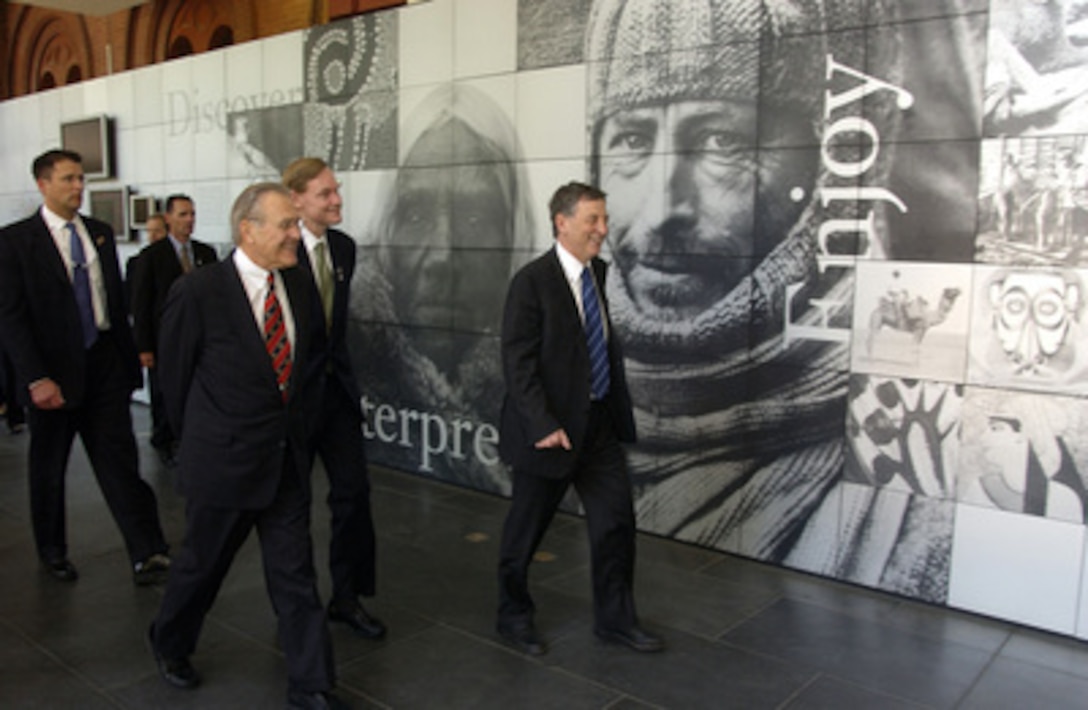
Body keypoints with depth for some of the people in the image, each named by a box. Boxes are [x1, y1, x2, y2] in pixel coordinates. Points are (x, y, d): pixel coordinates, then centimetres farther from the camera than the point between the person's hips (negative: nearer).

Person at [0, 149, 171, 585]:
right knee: (48, 467, 13)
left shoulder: (101, 233, 9)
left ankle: (148, 555, -1)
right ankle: (52, 551, 32)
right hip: (54, 371, -3)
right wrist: (36, 379, -17)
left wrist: (128, 357, 10)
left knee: (120, 460, -1)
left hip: (104, 364, 3)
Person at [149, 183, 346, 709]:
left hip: (286, 460, 4)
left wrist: (296, 425, 13)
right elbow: (174, 376, -4)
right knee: (201, 565, 17)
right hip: (223, 462, -4)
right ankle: (169, 644, 46)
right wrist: (201, 443, 6)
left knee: (296, 576, 9)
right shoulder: (197, 292, -15)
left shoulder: (296, 284, 1)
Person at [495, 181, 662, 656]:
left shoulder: (598, 272, 5)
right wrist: (544, 426, -23)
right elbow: (517, 364, -18)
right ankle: (513, 617, 33)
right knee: (526, 529, 11)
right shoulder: (532, 281, -16)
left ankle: (615, 618, 29)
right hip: (551, 428, -6)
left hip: (599, 421, 7)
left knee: (617, 521, 10)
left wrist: (619, 406, 8)